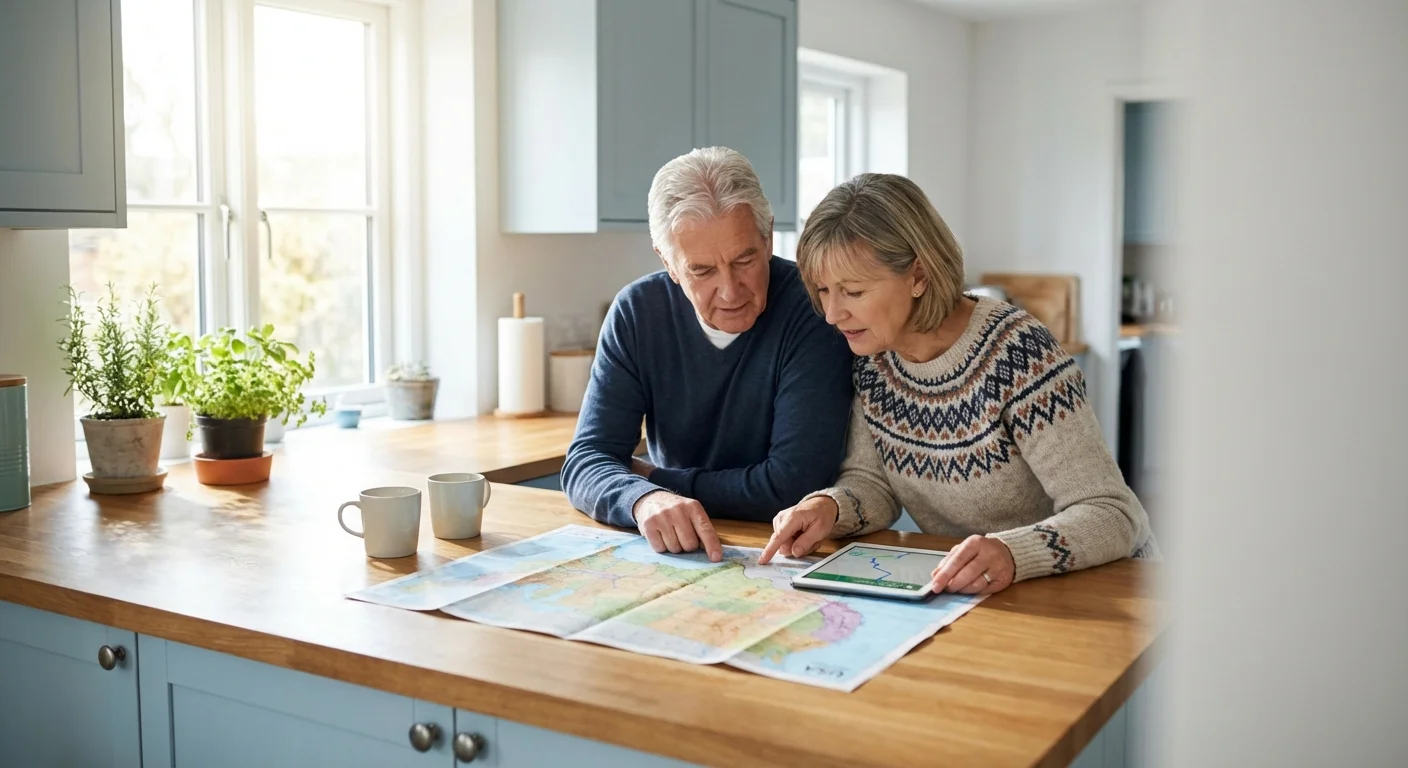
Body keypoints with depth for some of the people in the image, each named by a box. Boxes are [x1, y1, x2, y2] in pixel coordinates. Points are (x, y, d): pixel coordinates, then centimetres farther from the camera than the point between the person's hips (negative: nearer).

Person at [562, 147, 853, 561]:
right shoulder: (636, 313, -4)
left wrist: (656, 479, -9)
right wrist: (643, 498, -29)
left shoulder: (814, 308, -15)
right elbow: (586, 462, -7)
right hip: (671, 555, 4)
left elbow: (796, 483, -19)